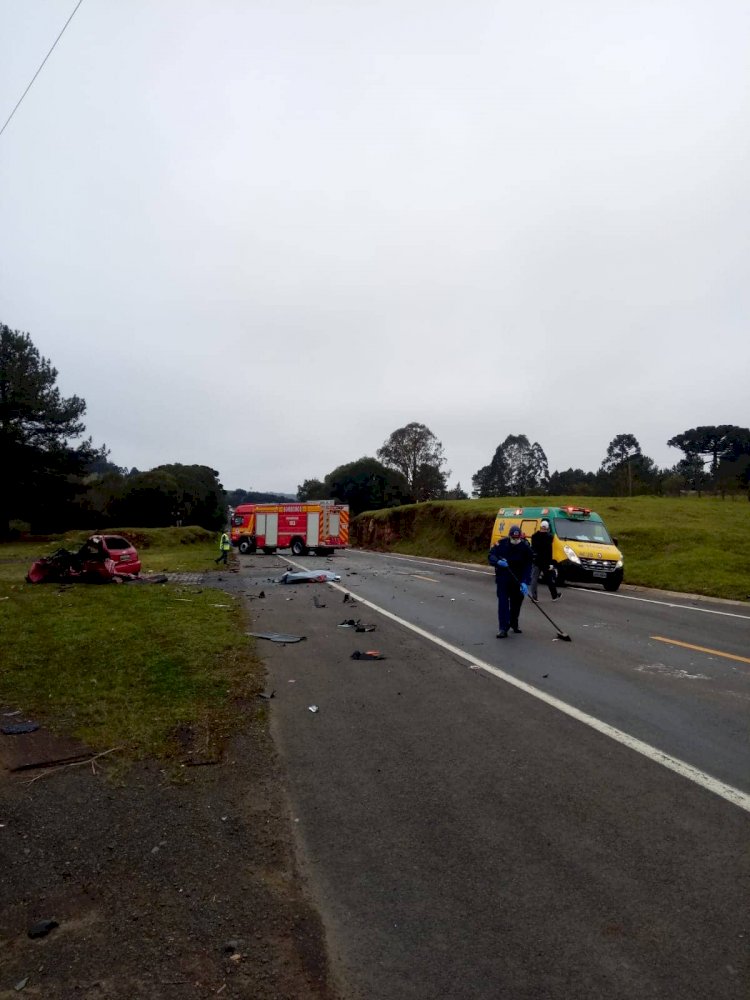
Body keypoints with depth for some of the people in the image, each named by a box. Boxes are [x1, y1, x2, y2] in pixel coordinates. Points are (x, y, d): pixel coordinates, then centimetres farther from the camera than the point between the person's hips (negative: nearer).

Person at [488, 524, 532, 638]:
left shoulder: (526, 547, -12)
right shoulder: (501, 544, -10)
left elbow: (528, 566, -14)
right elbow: (491, 556, -5)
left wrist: (525, 582, -24)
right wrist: (498, 562, -28)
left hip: (518, 579, 1)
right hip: (503, 578, -1)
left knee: (516, 602, 13)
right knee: (503, 601, -11)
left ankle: (514, 624, 35)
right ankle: (503, 628, -12)